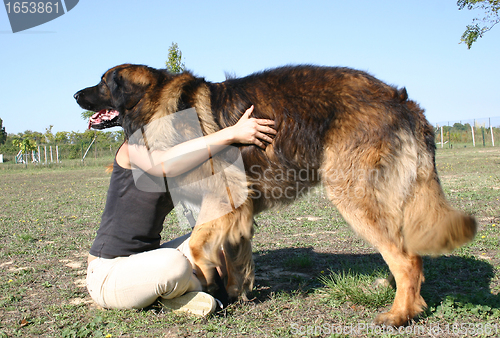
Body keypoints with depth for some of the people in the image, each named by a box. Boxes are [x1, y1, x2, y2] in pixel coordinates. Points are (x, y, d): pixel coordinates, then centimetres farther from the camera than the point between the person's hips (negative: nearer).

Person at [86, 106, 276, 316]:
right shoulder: (135, 148, -15)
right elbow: (165, 163, -39)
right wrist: (232, 133, -39)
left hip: (144, 262, 8)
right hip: (107, 275, -8)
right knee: (173, 263, -35)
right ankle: (192, 288, -3)